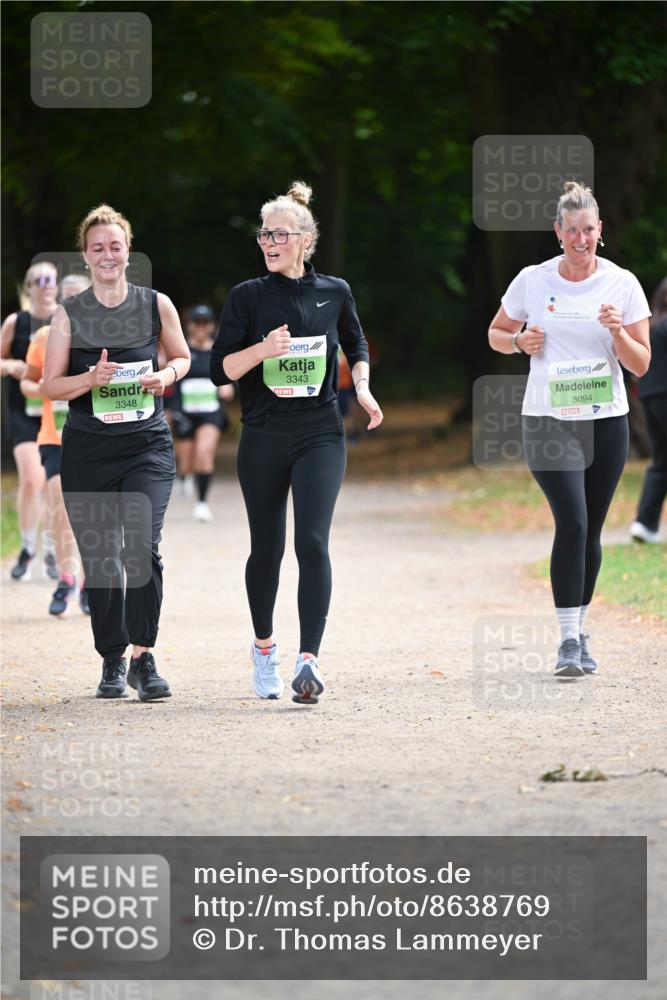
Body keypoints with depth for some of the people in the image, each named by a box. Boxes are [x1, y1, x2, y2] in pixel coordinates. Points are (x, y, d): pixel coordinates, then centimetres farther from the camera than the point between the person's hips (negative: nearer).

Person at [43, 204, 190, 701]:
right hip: (87, 450, 1)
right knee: (100, 559, 5)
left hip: (147, 445, -1)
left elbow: (183, 358, 17)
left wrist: (166, 375, -5)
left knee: (142, 546, -18)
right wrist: (91, 379, -16)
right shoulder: (69, 314, 2)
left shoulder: (156, 305, 3)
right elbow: (51, 384, 3)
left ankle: (144, 657, -8)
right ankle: (113, 661, 20)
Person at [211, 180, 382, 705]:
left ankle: (309, 660, -22)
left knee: (313, 542, -16)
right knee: (267, 548, 9)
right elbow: (221, 369, -4)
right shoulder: (248, 297, 0)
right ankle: (264, 646, 33)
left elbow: (357, 346, 23)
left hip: (320, 435, 0)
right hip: (263, 439, 0)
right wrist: (262, 349, -22)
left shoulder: (334, 293, 4)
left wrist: (363, 387, 5)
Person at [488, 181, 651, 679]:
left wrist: (618, 332, -17)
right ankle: (569, 640, -16)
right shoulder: (532, 281, 0)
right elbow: (497, 334, 15)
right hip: (548, 420, -2)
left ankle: (579, 634, 23)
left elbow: (641, 364, 2)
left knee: (590, 530, 7)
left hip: (606, 421, 2)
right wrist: (520, 341, -6)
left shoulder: (623, 284, 0)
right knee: (572, 522, -17)